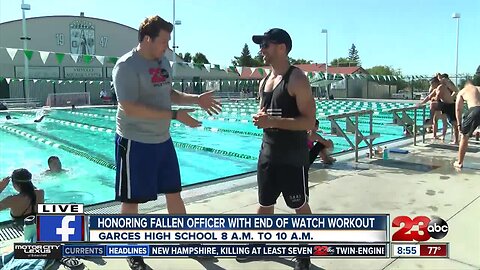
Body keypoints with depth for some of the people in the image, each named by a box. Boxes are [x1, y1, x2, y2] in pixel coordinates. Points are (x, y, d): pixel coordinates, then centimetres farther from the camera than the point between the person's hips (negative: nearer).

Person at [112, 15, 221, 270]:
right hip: (136, 144, -7)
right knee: (132, 200, 9)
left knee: (174, 192, 17)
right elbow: (130, 108, -26)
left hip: (163, 140, 8)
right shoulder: (127, 66, -18)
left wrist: (196, 99, 1)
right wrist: (175, 115, -26)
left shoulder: (163, 62, 8)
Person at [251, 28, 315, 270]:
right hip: (268, 154, 7)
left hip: (293, 157, -7)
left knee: (300, 206, 9)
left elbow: (309, 121, -19)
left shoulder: (297, 78, -13)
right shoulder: (264, 81, 10)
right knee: (265, 203, 18)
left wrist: (274, 121, -26)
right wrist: (259, 118, -5)